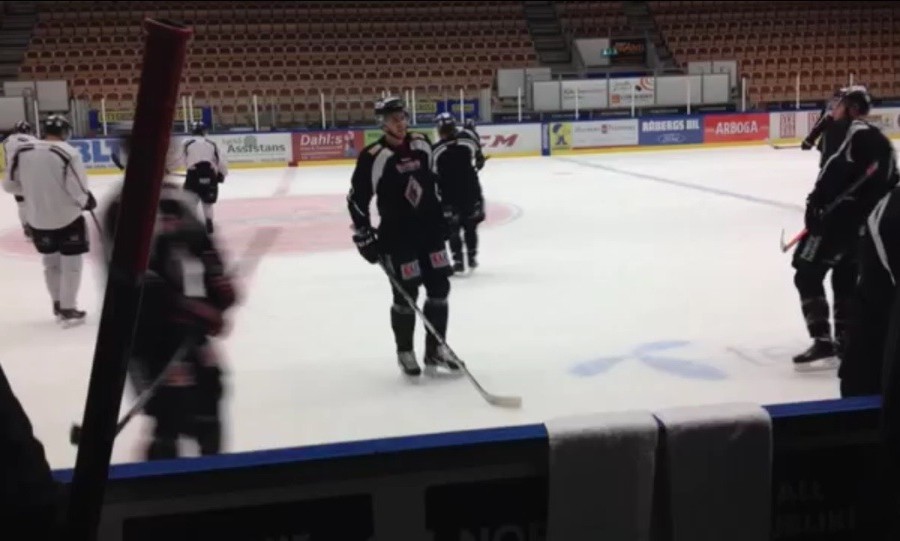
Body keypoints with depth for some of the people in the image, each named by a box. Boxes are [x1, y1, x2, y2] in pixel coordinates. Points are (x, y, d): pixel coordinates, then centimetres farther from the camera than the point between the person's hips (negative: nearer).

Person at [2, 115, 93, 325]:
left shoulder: (22, 151, -3)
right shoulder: (68, 153, -17)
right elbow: (78, 189, -17)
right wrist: (88, 201, 4)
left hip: (37, 218, 5)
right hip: (66, 217, -5)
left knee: (50, 261, 21)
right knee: (71, 262, 7)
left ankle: (58, 304, 33)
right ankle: (67, 310, 10)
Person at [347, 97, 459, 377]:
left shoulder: (422, 144, 3)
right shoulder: (373, 157, -15)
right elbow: (357, 199, -10)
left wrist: (444, 214, 16)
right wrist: (365, 237, -10)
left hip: (429, 228, 6)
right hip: (397, 234, -6)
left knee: (439, 288, 6)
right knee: (406, 293, 0)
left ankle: (435, 350, 18)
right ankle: (405, 353, 18)